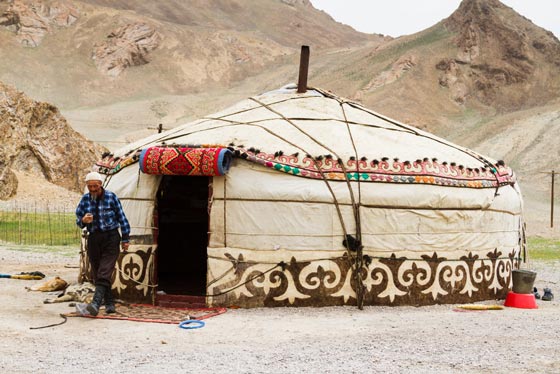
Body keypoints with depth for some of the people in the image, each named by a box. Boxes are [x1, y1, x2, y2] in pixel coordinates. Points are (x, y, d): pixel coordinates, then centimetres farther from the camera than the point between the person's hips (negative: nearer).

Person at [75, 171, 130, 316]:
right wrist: (83, 220, -15)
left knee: (104, 274, -16)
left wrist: (125, 239, 5)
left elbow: (122, 218, 5)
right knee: (97, 274, 5)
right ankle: (110, 304, 16)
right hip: (94, 239, 4)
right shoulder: (85, 199, 6)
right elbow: (78, 220, 10)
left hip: (111, 238, -4)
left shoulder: (111, 197, -2)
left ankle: (95, 305, -30)